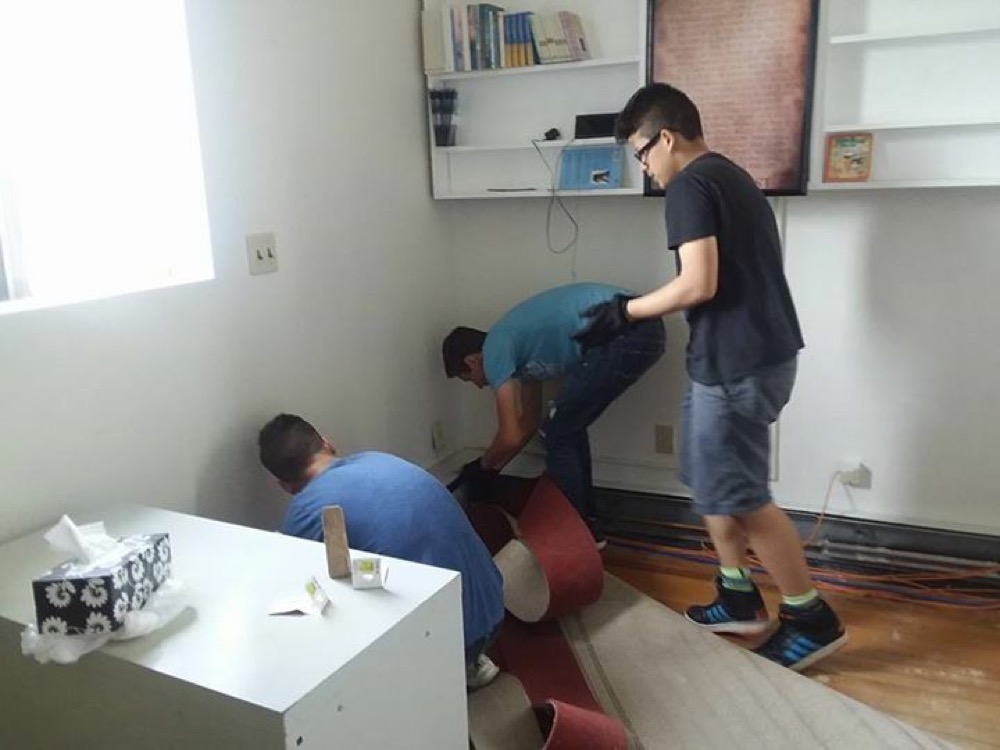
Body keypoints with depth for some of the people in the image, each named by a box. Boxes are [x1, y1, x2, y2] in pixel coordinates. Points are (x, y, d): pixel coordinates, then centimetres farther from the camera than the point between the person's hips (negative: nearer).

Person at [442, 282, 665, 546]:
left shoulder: (494, 351, 1)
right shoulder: (518, 346, 27)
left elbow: (511, 436, 0)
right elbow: (529, 423, 36)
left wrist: (484, 465, 20)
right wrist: (494, 467, 43)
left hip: (620, 334, -10)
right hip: (643, 328, 10)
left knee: (557, 435, 6)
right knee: (568, 428, 21)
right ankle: (586, 521, 31)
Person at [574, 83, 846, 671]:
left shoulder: (689, 185, -13)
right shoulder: (733, 177, 18)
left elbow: (699, 284, -23)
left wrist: (627, 312, -9)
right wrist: (644, 311, 17)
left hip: (736, 363, -10)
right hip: (762, 351, 10)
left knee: (741, 495, 1)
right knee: (712, 479, 18)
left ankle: (814, 619, 13)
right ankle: (739, 598, 28)